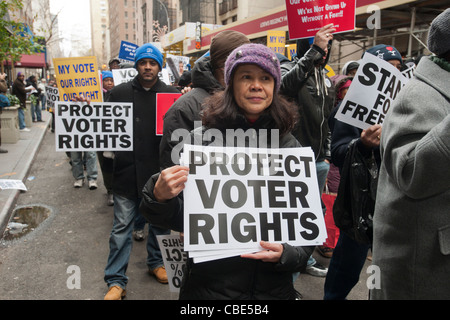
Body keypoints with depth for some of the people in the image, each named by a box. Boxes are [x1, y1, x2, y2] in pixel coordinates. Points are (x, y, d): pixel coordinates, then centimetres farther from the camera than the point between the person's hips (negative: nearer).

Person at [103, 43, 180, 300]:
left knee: (161, 221, 17)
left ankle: (156, 262, 40)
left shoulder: (172, 94, 3)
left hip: (160, 171, 1)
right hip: (128, 171, -1)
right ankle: (116, 281, 16)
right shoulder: (120, 93, 3)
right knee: (122, 227, 4)